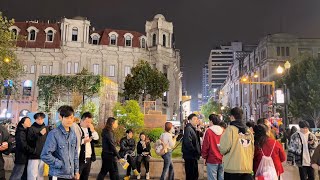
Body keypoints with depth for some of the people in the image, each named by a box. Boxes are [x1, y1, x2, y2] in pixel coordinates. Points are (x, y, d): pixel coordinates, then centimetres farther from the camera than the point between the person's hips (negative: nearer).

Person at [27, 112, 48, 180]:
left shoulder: (46, 128, 9)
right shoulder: (32, 128, -4)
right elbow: (29, 140, -16)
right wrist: (39, 134, -25)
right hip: (33, 155, -4)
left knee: (40, 174, 13)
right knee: (32, 174, -3)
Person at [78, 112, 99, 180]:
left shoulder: (90, 129, 14)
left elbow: (96, 140, 8)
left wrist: (93, 130, -3)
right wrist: (83, 141, -21)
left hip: (88, 158, 7)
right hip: (79, 159, -7)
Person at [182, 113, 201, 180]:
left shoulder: (194, 129, 16)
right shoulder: (188, 129, -15)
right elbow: (188, 143, -24)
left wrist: (198, 152, 4)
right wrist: (195, 152, -18)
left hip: (194, 156, 10)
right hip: (190, 156, -10)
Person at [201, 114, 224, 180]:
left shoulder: (209, 131, -10)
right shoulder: (223, 131, 2)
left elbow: (205, 145, -9)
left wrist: (204, 157, 3)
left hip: (212, 160, -4)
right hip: (222, 160, 4)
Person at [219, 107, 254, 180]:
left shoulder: (230, 129, -8)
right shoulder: (249, 131, 9)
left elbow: (224, 148, -13)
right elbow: (252, 150, 11)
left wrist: (221, 149, 8)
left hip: (233, 168, -4)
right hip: (247, 168, 5)